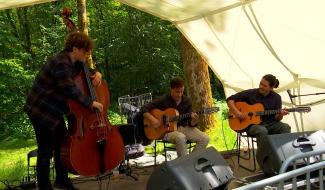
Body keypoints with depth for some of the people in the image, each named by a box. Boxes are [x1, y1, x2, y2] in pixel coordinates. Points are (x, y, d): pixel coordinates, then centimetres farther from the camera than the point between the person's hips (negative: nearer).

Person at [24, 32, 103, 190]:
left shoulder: (74, 63, 4)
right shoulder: (60, 63, -25)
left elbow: (86, 71, 20)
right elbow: (70, 89, -34)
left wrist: (96, 73, -3)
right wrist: (90, 103, -26)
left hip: (54, 111, 10)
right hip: (41, 111, -10)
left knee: (62, 145, 17)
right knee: (46, 151, -1)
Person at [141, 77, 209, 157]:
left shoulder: (186, 101, 5)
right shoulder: (163, 100, -5)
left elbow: (190, 123, 4)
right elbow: (143, 109, -5)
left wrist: (194, 120, -20)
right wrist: (151, 119, -23)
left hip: (184, 127, 5)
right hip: (167, 129, -4)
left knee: (205, 138, -16)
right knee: (181, 138, -39)